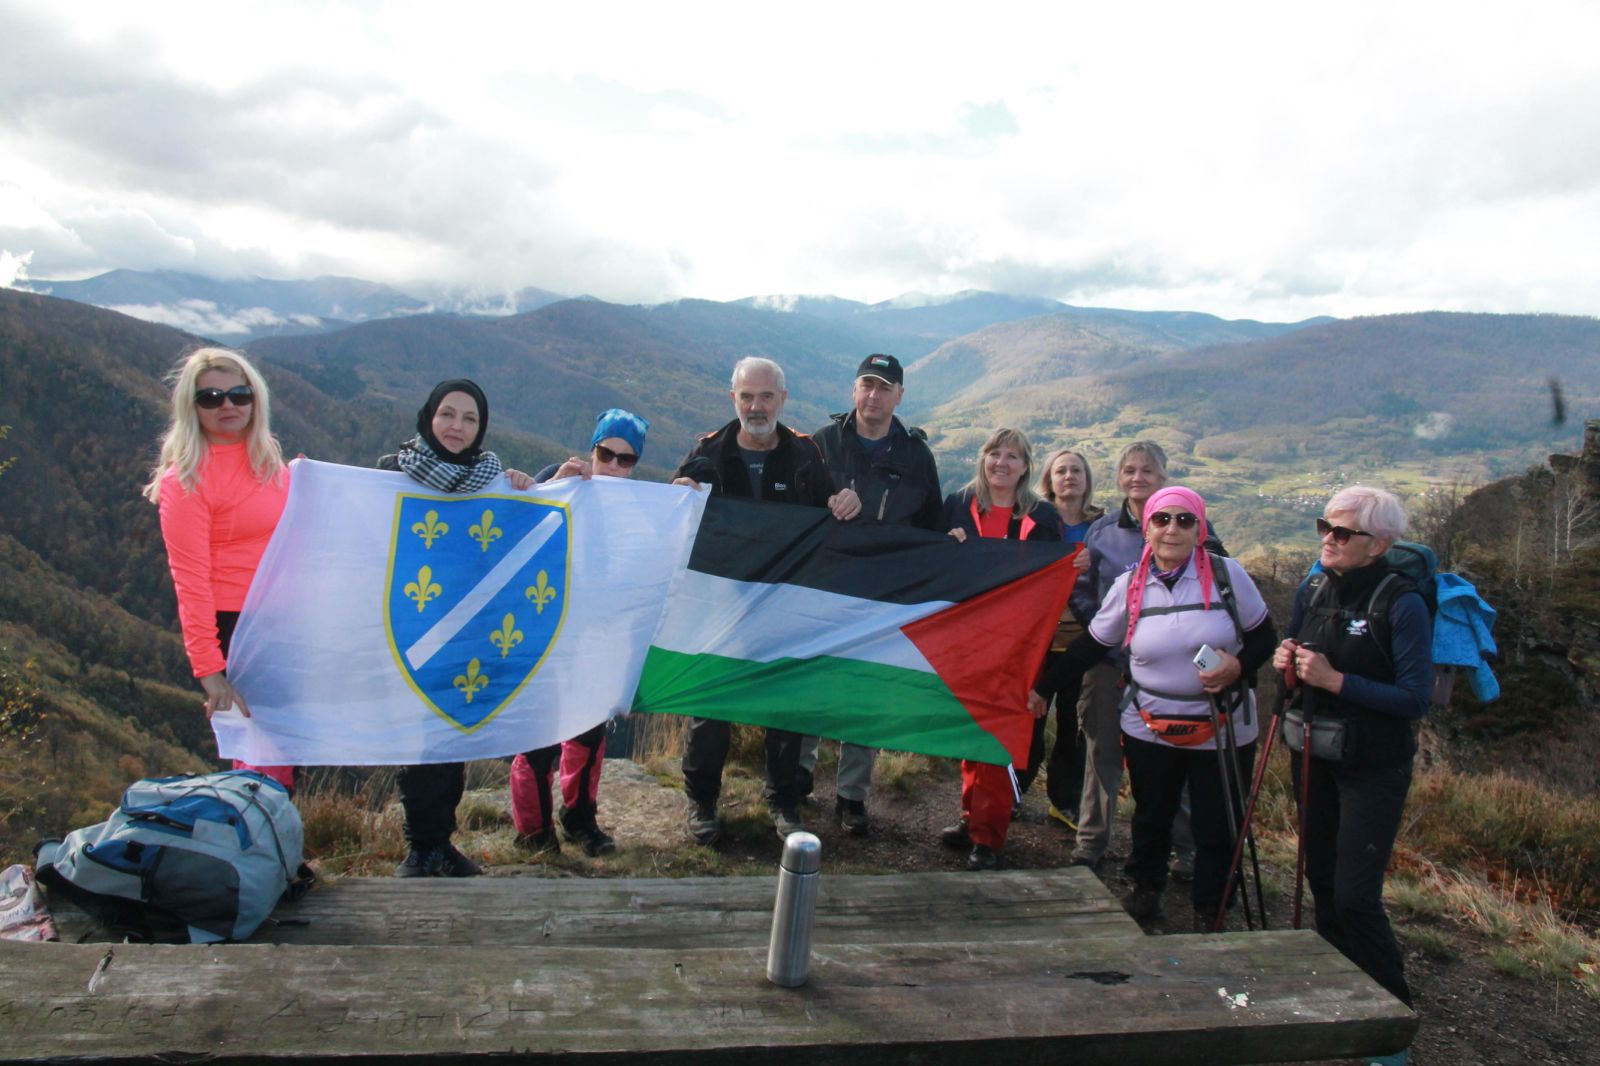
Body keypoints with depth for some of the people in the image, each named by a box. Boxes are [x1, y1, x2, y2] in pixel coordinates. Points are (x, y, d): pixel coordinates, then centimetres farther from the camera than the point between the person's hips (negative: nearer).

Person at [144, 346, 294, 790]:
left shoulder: (267, 457, 9)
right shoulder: (185, 479, -10)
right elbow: (191, 580, -14)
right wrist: (209, 669, -18)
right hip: (233, 630, -7)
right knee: (259, 763, -3)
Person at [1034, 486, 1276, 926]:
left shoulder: (1227, 574, -8)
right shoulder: (1129, 586, -3)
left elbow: (1264, 638, 1)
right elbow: (1090, 646, 6)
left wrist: (1238, 666, -19)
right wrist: (1044, 688, 7)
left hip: (1223, 730, -1)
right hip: (1149, 729, 2)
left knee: (1217, 826, 8)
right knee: (1151, 817, 19)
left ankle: (1209, 911, 29)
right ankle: (1146, 889, 43)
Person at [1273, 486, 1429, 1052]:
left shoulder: (1402, 604, -17)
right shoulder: (1312, 590, 2)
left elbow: (1416, 698, -20)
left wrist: (1335, 680, -25)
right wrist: (1286, 660, -7)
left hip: (1373, 766, -6)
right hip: (1313, 754, 6)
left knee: (1354, 896, -5)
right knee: (1321, 880, 16)